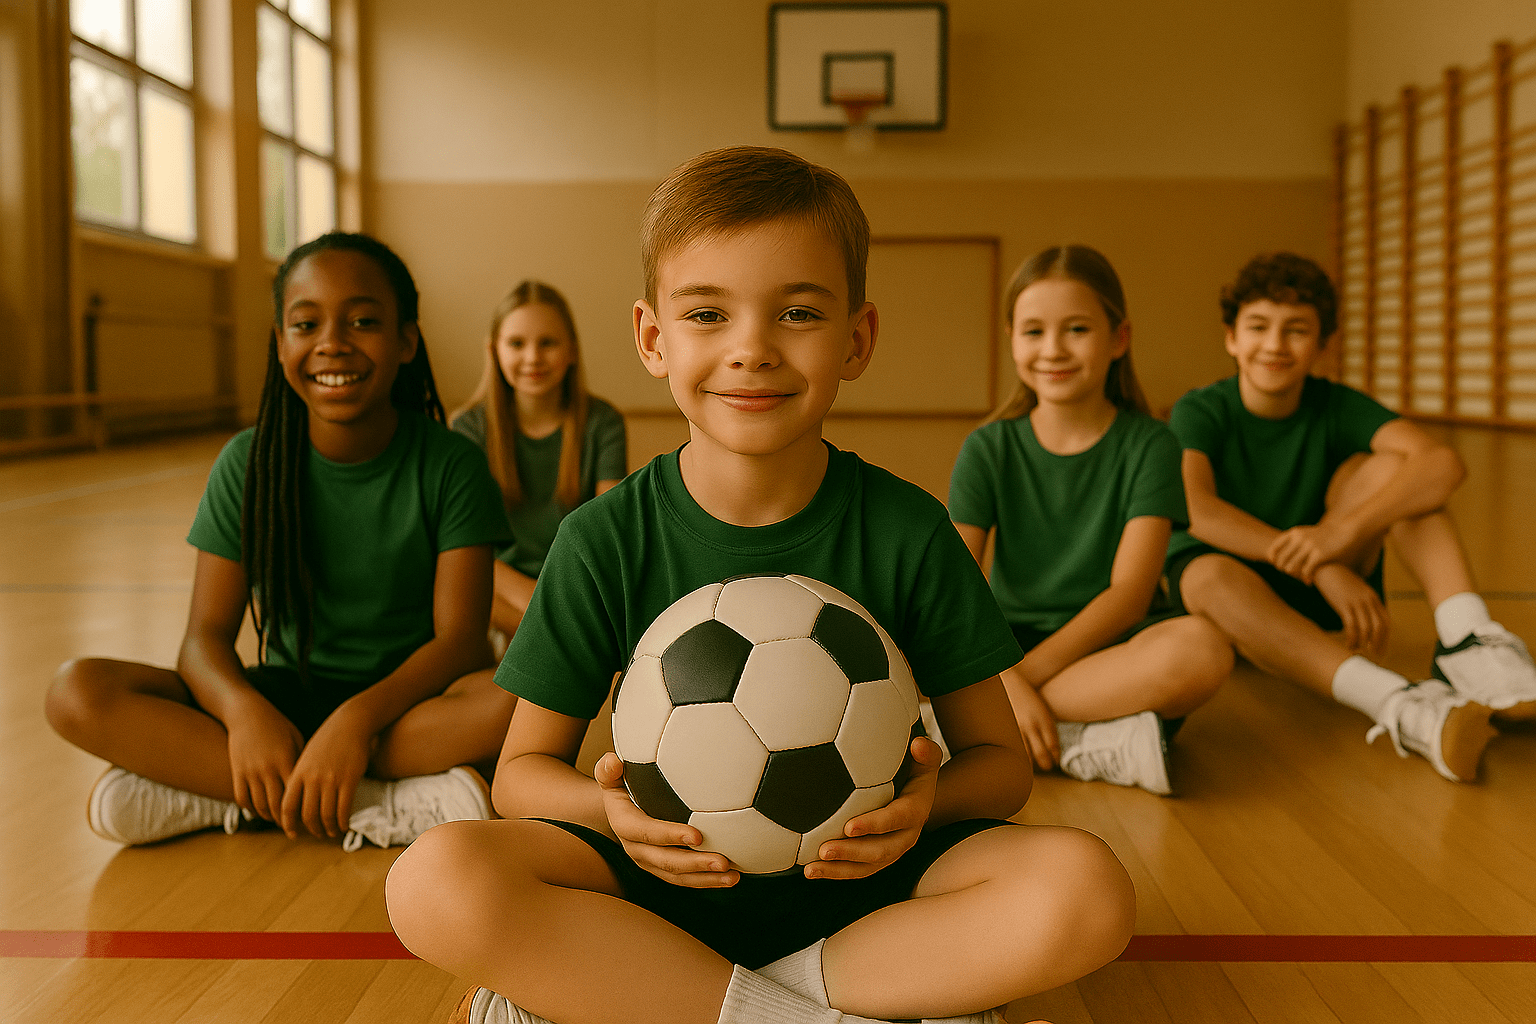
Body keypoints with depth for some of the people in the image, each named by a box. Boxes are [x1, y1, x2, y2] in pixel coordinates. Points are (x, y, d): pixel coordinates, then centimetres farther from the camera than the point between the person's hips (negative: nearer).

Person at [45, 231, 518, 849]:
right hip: (284, 700, 2)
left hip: (406, 699, -2)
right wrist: (244, 708, -30)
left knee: (518, 698, -36)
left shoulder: (451, 464, -8)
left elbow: (460, 639, -14)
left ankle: (206, 791, -26)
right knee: (79, 693, -21)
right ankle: (382, 806, -27)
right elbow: (207, 636, -6)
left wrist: (357, 718, -32)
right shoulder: (249, 464, -2)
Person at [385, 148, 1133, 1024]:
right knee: (437, 880, -28)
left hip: (856, 876, 1)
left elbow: (1001, 756, 0)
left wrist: (930, 801, -23)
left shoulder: (907, 531, -7)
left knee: (1088, 889, -27)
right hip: (667, 877, 0)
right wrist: (611, 810, -23)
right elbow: (524, 768, -1)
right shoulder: (607, 541, -7)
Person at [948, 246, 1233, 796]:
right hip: (1007, 644, 1)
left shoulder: (1149, 446, -2)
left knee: (1201, 645, -35)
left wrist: (1025, 675, -24)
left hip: (1114, 646, 0)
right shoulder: (987, 449, 1)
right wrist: (1003, 681, -28)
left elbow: (1129, 594, -13)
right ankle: (1086, 742, -26)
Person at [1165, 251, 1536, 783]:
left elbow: (1443, 464, -22)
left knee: (1387, 464, -16)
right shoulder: (1199, 412, -8)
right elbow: (1196, 511, -28)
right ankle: (1397, 703, -53)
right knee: (1212, 576, -39)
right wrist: (1321, 566, -36)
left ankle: (1466, 641, -32)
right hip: (1233, 597, -2)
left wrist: (1345, 530, -39)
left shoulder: (1337, 408, -4)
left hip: (1318, 597, 3)